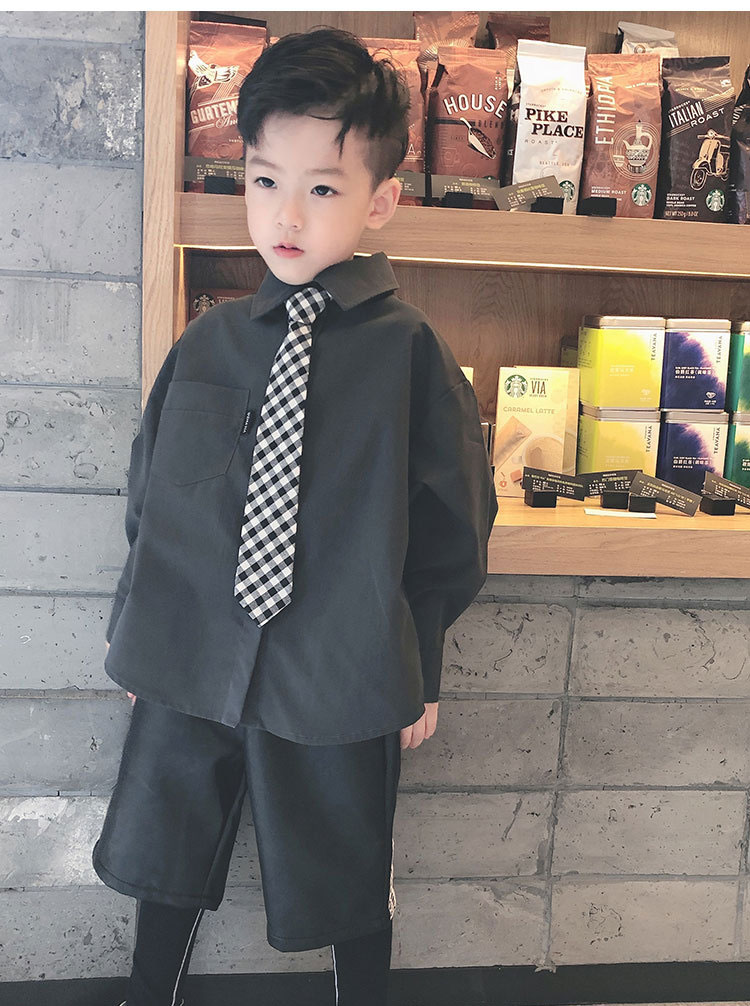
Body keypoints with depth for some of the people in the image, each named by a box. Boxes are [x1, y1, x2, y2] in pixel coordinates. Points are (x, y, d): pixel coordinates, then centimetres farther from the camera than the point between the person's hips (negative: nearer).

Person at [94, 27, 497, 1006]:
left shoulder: (410, 351, -9)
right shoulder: (206, 345, 0)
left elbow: (452, 522, -3)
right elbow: (149, 494, 10)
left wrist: (417, 668, 1)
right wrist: (132, 624, 13)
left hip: (339, 676, -3)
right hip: (188, 663, 4)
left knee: (348, 891, 15)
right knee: (165, 859, 21)